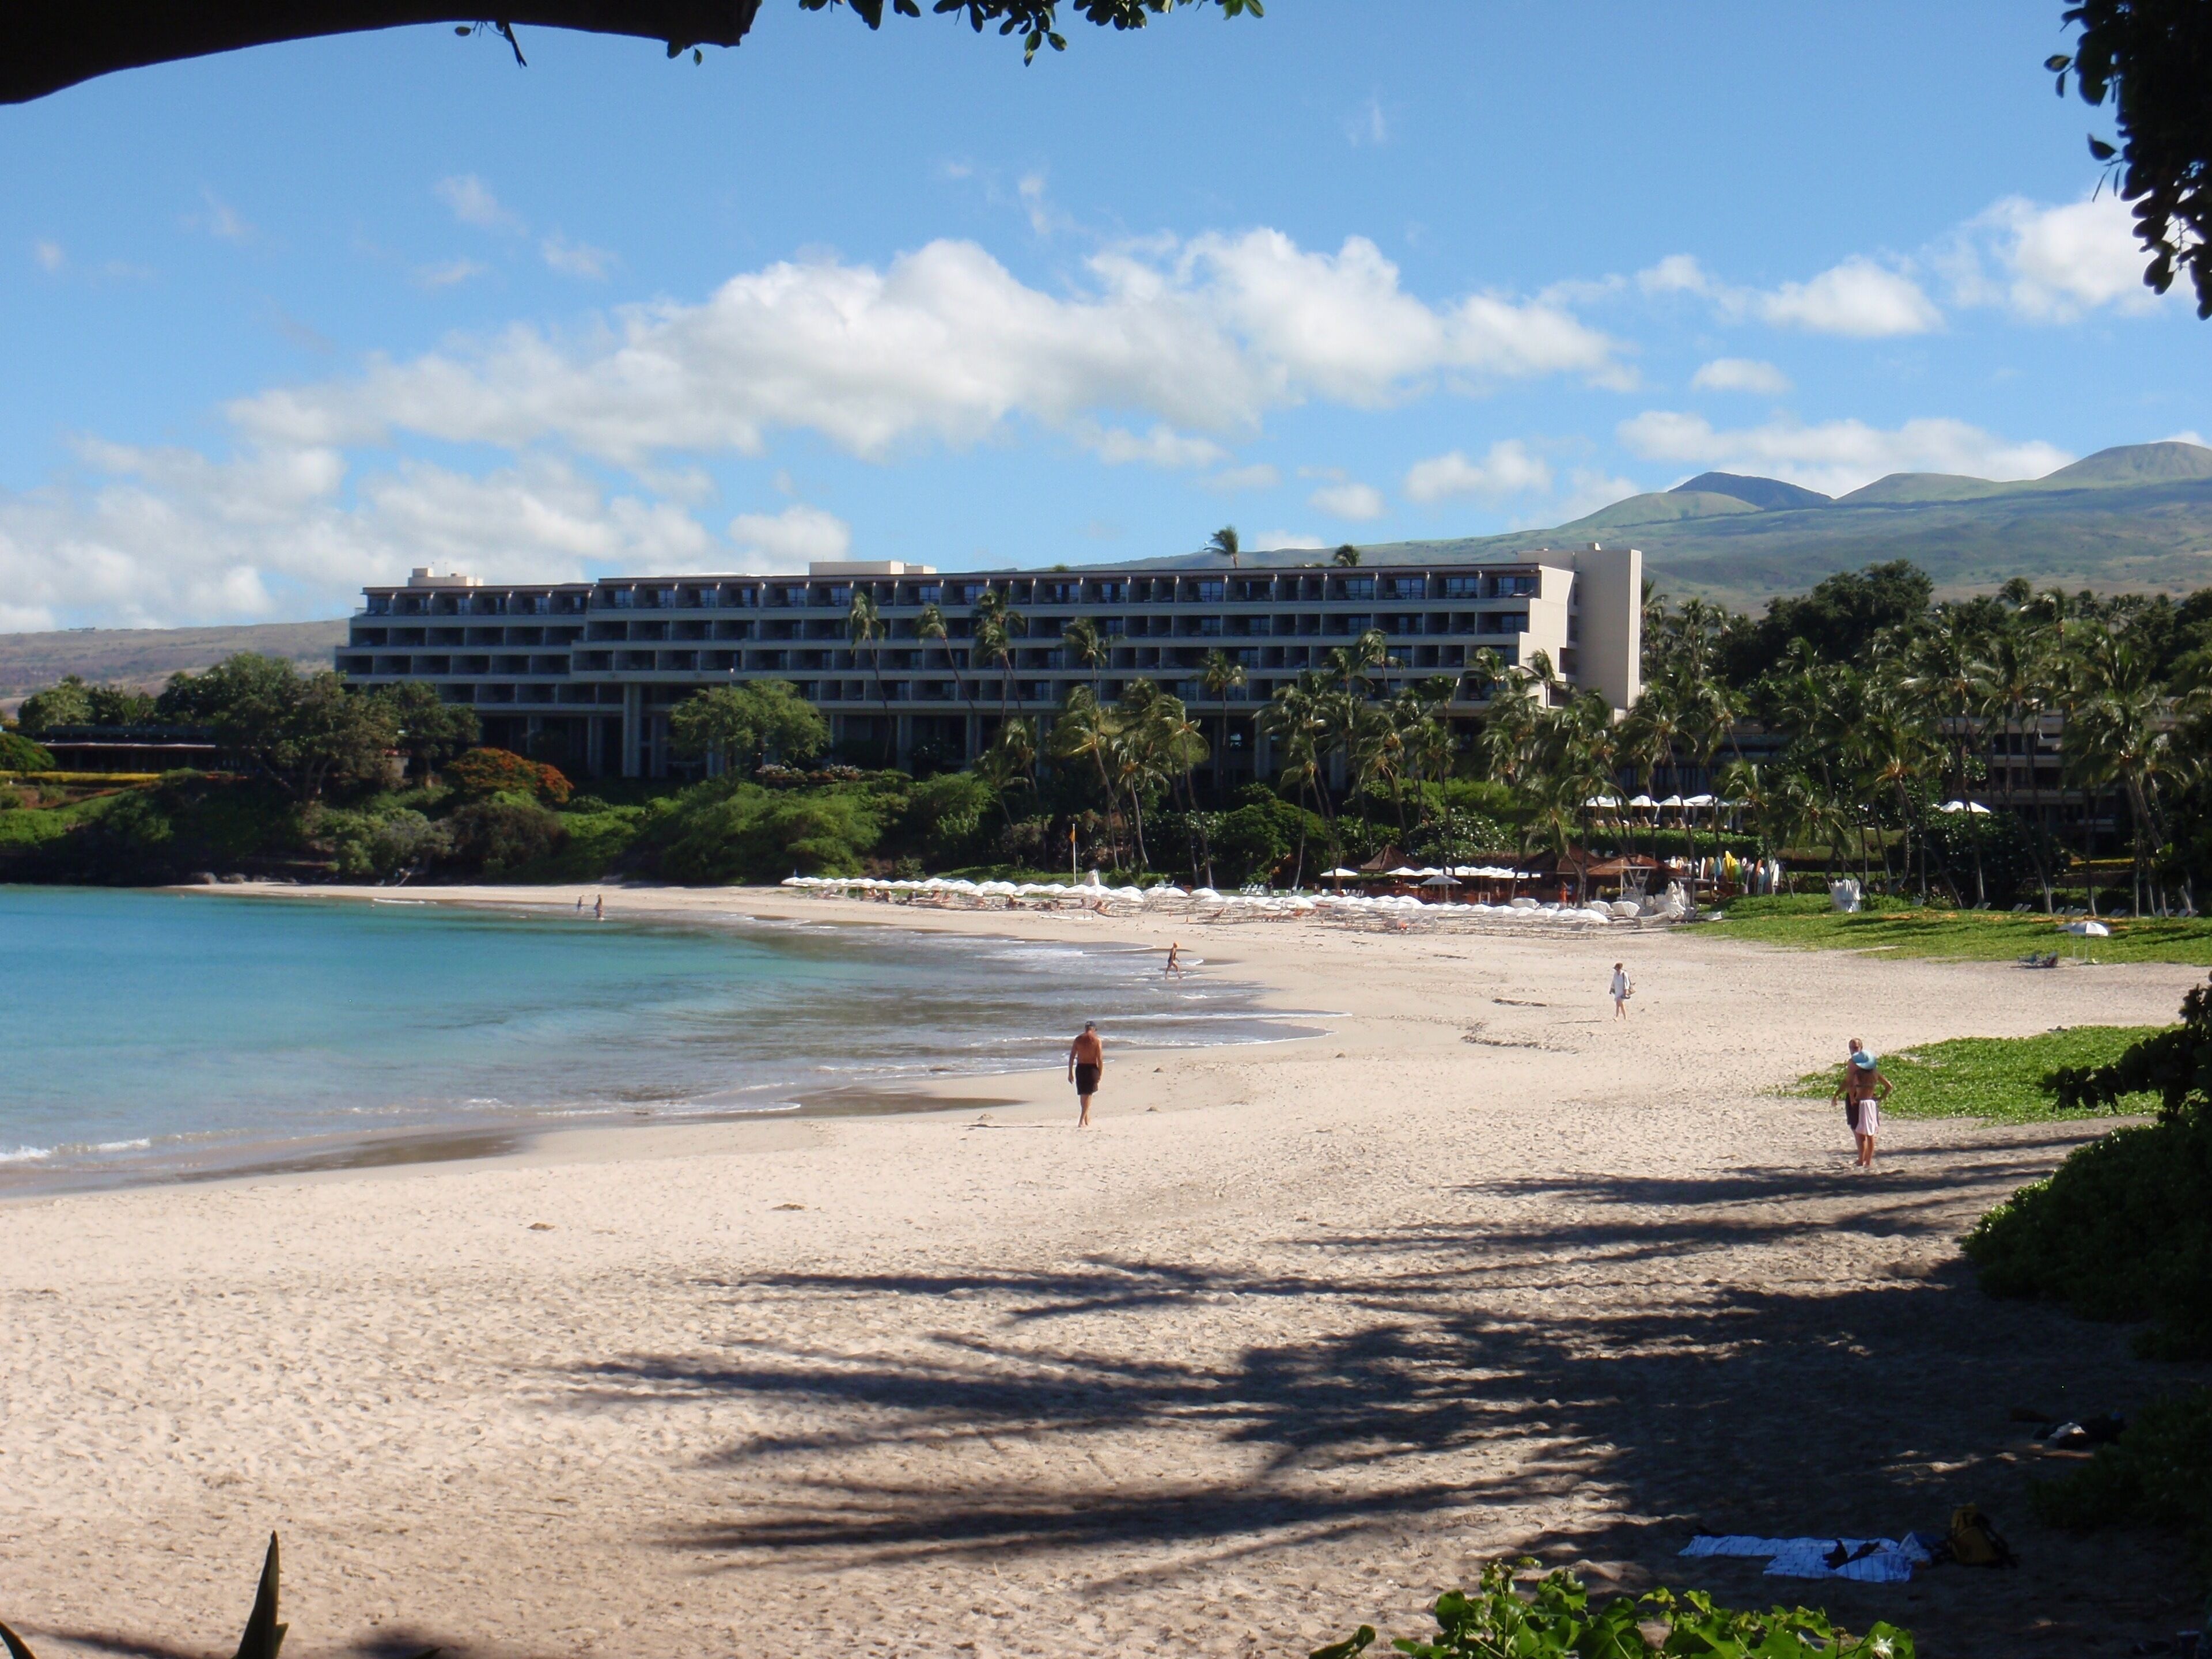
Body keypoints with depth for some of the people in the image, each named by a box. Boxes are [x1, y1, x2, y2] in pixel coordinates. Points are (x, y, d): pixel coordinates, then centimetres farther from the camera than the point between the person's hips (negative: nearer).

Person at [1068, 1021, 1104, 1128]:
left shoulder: (1078, 1039, 4)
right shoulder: (1097, 1040, -5)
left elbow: (1072, 1057, 3)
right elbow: (1100, 1059, -8)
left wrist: (1070, 1072, 9)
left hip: (1080, 1068, 3)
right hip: (1092, 1068, -3)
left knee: (1083, 1095, 18)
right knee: (1088, 1095, 0)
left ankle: (1087, 1120, 29)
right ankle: (1082, 1121, -11)